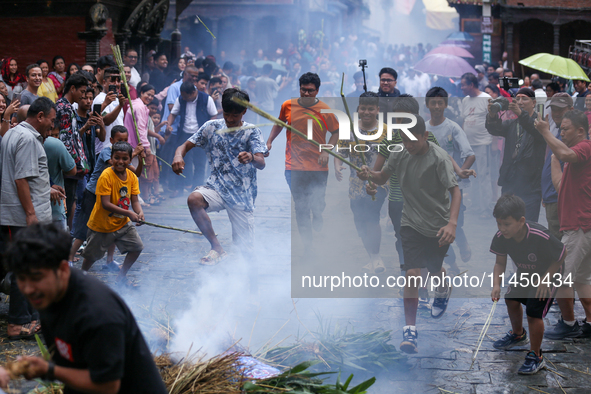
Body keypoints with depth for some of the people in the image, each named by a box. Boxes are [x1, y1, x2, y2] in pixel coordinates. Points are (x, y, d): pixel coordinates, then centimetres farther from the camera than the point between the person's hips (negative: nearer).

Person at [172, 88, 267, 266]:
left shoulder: (252, 132, -4)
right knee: (194, 199, -31)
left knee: (247, 251, -6)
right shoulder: (212, 127, 3)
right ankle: (217, 248, -17)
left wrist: (251, 158, -44)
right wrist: (178, 156, -24)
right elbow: (186, 145, 2)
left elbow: (261, 163, -18)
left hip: (243, 195, -2)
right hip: (217, 187, 2)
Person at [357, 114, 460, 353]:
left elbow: (455, 191, -23)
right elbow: (383, 177, 10)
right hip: (412, 223, 2)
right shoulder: (401, 155, -5)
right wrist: (370, 175, -14)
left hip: (438, 226, -2)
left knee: (434, 269, 20)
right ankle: (409, 330, -11)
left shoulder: (439, 158, -20)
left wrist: (452, 223, -37)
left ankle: (443, 289, 58)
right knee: (412, 273, -13)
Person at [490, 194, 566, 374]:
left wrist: (546, 280, -22)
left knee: (534, 312, -15)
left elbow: (562, 255, -24)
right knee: (512, 299, 19)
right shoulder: (500, 237, -25)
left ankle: (535, 357, 0)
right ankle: (518, 335, 50)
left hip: (548, 273, -6)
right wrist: (496, 284, -27)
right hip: (524, 273, 7)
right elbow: (500, 262, -11)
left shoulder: (541, 237, -41)